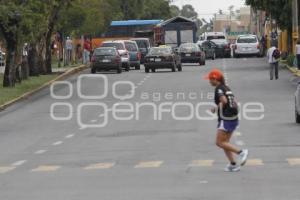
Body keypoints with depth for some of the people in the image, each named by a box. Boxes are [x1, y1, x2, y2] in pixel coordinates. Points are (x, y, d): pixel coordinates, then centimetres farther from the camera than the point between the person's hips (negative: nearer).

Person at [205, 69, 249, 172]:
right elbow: (235, 104, 18)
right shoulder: (227, 88, 16)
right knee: (224, 142, 13)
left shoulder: (219, 89, -11)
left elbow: (224, 101, -28)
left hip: (226, 120, -9)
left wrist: (216, 108, -11)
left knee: (219, 142, -5)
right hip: (234, 118, 9)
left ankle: (241, 152, -10)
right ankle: (233, 164, 9)